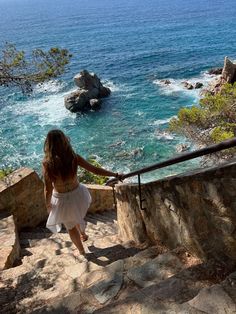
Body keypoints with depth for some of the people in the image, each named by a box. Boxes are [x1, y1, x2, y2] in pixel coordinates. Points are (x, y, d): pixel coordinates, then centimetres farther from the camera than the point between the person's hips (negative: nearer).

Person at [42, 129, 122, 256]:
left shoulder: (47, 164, -26)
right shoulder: (74, 157, -20)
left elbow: (48, 190, -19)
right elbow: (94, 170, -14)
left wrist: (48, 204, 0)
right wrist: (115, 174, -3)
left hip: (62, 200, -2)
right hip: (77, 193, 3)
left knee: (70, 227, 24)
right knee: (76, 216, 36)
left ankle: (81, 251, 46)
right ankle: (83, 234, 64)